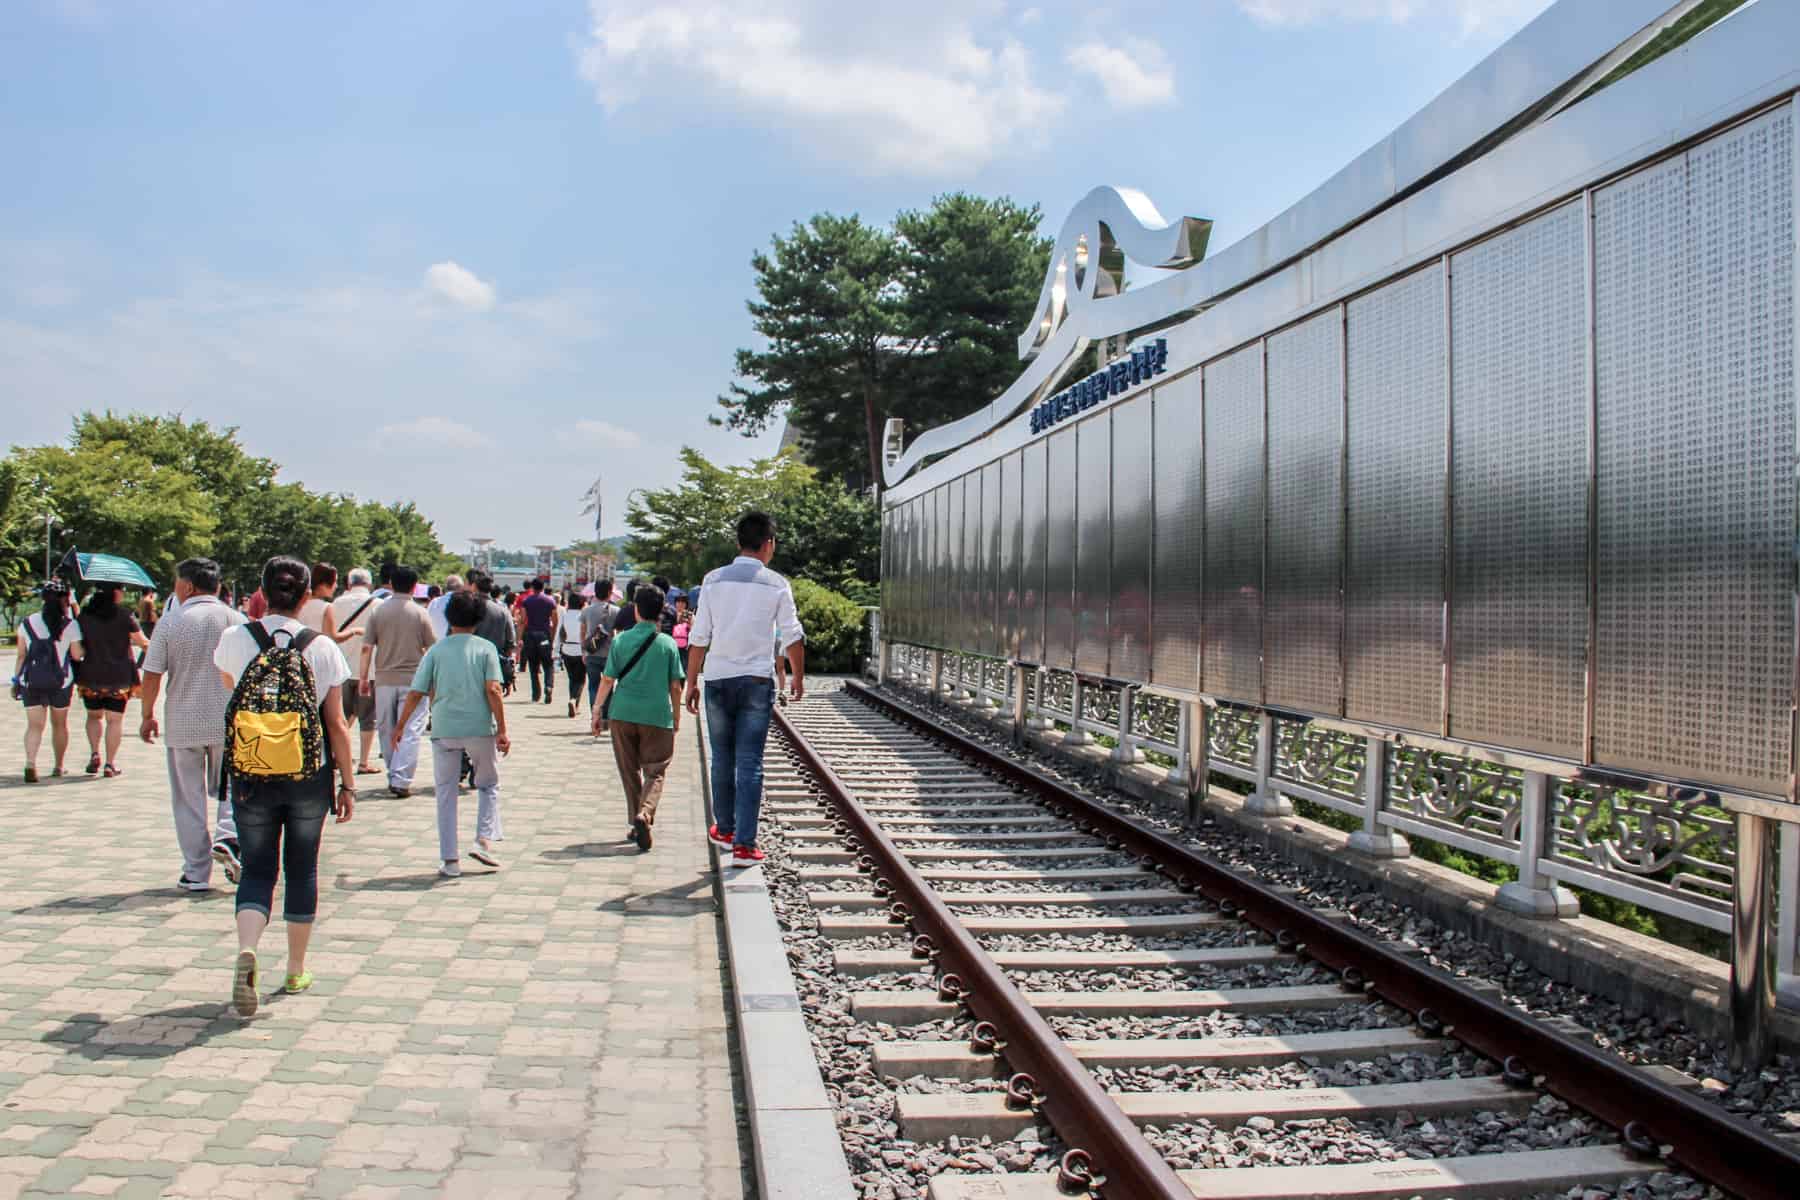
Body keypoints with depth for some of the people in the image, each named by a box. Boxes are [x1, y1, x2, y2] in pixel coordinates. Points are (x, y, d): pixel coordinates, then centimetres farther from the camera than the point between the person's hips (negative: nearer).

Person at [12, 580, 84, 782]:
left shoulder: (27, 623, 2)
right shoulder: (70, 625, -6)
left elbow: (21, 655, 3)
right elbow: (77, 655, -5)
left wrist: (16, 679, 10)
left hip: (31, 681, 1)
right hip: (61, 681, -1)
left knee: (34, 725, -1)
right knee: (59, 724, 14)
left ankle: (30, 763, -22)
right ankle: (58, 766, 22)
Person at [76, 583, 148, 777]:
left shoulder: (84, 615, -1)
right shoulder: (124, 615, -10)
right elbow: (141, 641, -4)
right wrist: (151, 644, 17)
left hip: (91, 676, 3)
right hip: (120, 676, -3)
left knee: (94, 715, 20)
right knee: (115, 719, 4)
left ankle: (94, 753, 3)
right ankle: (111, 763, 4)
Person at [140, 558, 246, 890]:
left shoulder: (170, 622, -5)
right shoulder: (237, 621, -1)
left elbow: (151, 676, -5)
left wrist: (147, 716, 9)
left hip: (183, 724, -1)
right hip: (229, 723, 1)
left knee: (189, 799, 9)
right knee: (229, 788, 17)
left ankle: (196, 872, 12)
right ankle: (228, 837, -9)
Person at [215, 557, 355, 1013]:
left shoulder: (235, 640, -6)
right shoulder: (322, 647, -9)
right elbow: (337, 724, -6)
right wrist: (347, 783, 2)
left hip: (252, 775, 0)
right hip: (310, 776, 0)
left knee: (257, 869, 9)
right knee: (302, 869, 14)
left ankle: (246, 949, -18)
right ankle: (296, 971, 23)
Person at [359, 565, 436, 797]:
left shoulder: (378, 611, 0)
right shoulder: (420, 613, -4)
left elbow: (367, 648, -1)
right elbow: (431, 649, 0)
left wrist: (363, 677, 7)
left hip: (384, 680, 2)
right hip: (413, 680, -2)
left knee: (387, 731, 14)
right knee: (410, 732, -1)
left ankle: (394, 777, 21)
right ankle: (401, 780, -10)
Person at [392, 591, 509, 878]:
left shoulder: (436, 651, 5)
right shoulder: (485, 648, 1)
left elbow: (416, 693, 3)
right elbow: (493, 690, -9)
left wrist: (399, 727, 14)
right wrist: (502, 730, -8)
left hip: (444, 729, 1)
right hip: (480, 728, -1)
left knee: (446, 794, 10)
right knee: (489, 785, 19)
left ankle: (450, 860, 9)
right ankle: (484, 841, 3)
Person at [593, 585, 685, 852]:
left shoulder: (621, 640, 0)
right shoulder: (668, 643, -1)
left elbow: (608, 680, 0)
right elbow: (675, 686, 0)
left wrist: (597, 711, 11)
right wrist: (677, 717, 12)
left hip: (623, 713, 1)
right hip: (657, 715, -1)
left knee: (630, 771, 15)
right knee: (654, 771, 5)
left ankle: (637, 823, 19)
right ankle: (645, 814, -19)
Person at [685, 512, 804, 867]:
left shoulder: (714, 580, 1)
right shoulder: (776, 584, -2)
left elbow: (698, 637, 0)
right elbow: (793, 637, 1)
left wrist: (692, 682, 7)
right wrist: (798, 677, 16)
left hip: (718, 679, 2)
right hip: (756, 681, -2)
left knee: (722, 759, 15)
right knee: (750, 763, 1)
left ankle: (724, 829, 30)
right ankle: (744, 844, -1)